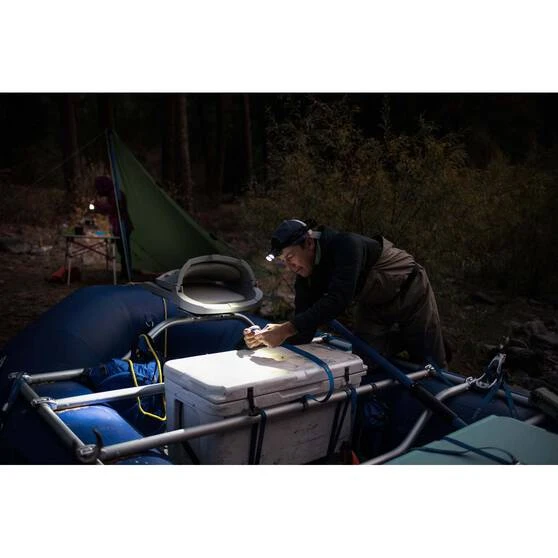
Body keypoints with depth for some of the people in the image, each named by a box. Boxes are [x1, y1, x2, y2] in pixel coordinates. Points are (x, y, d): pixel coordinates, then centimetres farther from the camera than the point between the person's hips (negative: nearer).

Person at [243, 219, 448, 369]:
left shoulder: (345, 245, -37)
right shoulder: (306, 278, -15)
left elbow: (337, 300, -48)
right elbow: (304, 333, -16)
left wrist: (286, 329, -52)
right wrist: (266, 337, -35)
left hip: (411, 298, -5)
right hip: (373, 309, 6)